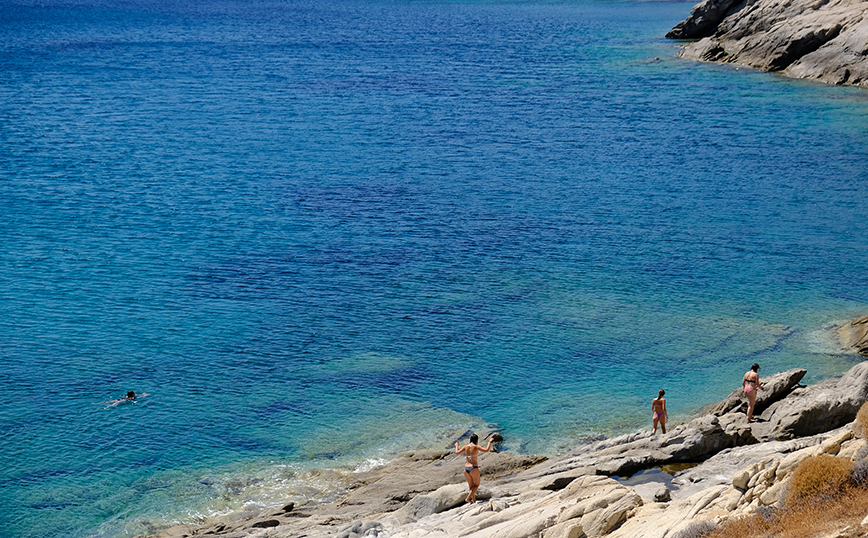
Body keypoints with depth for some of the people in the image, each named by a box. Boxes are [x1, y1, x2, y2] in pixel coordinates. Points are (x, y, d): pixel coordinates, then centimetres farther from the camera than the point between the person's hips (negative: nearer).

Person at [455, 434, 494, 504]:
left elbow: (457, 452, 5)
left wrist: (456, 445, 23)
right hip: (474, 469, -5)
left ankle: (474, 500, 19)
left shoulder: (466, 446, 3)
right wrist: (490, 442, -5)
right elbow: (486, 450, -19)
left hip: (466, 468, 5)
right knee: (476, 485, 11)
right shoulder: (476, 446, -9)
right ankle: (468, 498, -4)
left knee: (471, 486, 18)